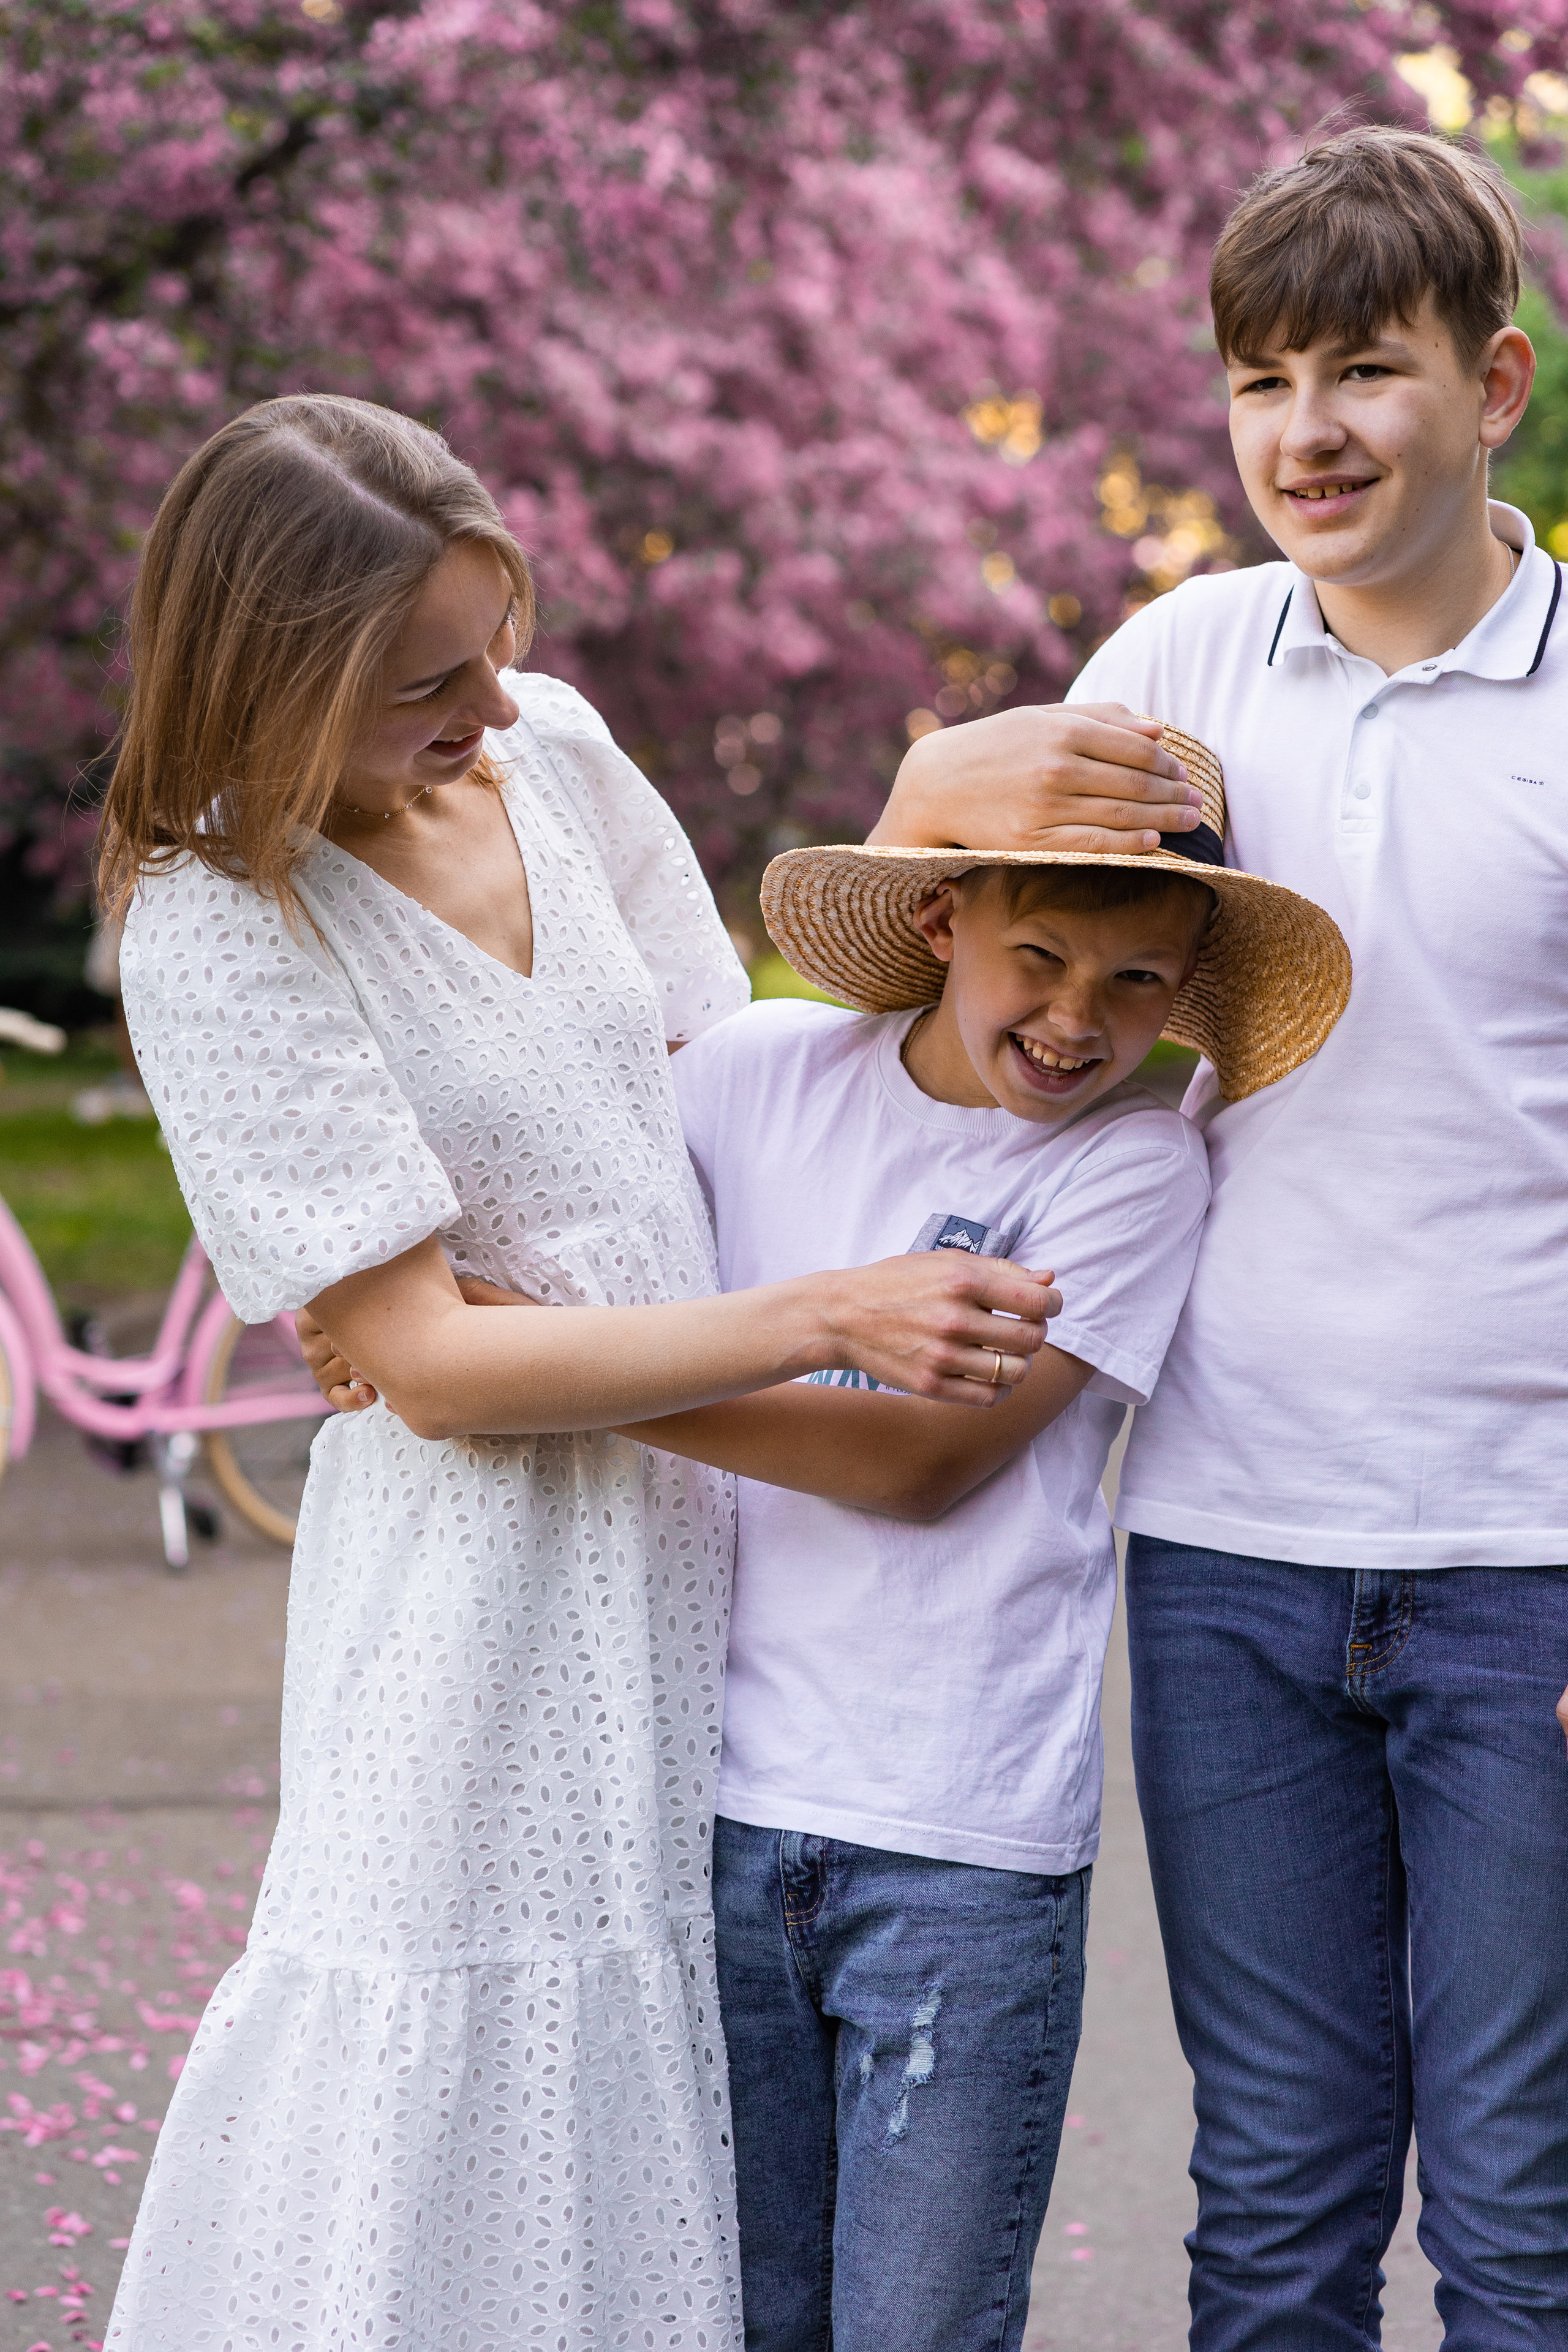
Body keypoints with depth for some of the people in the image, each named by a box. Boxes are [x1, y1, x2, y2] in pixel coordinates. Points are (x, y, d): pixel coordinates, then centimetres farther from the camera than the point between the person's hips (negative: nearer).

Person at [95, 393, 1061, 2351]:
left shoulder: (554, 748, 3)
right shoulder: (216, 930, -15)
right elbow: (430, 1362, -18)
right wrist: (826, 1319, -22)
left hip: (704, 1515, 6)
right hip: (489, 1586, -6)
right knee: (474, 2122, -1)